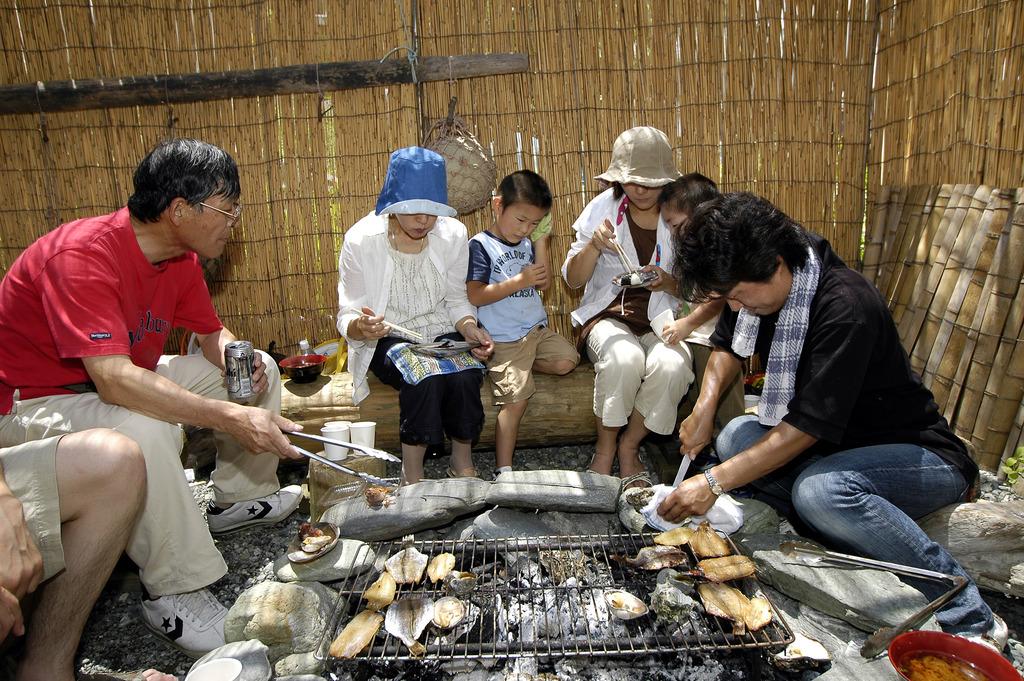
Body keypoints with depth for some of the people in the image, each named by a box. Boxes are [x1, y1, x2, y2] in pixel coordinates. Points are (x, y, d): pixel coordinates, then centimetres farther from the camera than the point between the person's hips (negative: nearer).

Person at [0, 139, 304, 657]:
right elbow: (114, 380, -41)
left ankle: (238, 499, 15)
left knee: (258, 367, 3)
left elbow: (213, 334, 8)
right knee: (142, 430, -40)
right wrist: (231, 418, -45)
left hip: (119, 384, 9)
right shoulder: (82, 254, -31)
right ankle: (175, 595, -23)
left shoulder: (180, 256, -5)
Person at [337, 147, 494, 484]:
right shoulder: (361, 240, -12)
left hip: (442, 333, 3)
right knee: (425, 375, -34)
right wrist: (360, 327, -32)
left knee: (465, 374, -30)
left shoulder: (452, 234, -3)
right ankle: (412, 476, -15)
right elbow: (347, 316, -8)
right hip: (388, 339, -2)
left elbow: (456, 300, 8)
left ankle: (463, 464, -6)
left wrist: (469, 328, -13)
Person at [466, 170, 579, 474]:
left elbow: (543, 284, 17)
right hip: (503, 339, -7)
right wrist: (519, 281, -20)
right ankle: (503, 470, -7)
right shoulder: (481, 245, -8)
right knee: (517, 397, -16)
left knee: (567, 360, -17)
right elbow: (474, 295, -17)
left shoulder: (526, 244, 13)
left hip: (535, 329, 7)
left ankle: (517, 367, 4)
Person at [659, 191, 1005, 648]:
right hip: (836, 449, 8)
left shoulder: (845, 306, -28)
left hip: (921, 455, -8)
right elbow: (727, 346, 15)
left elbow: (807, 427, -28)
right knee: (736, 438, -12)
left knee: (821, 491, -35)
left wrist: (713, 483, -27)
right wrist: (704, 410, -3)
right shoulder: (755, 286, -5)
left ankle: (969, 616, -17)